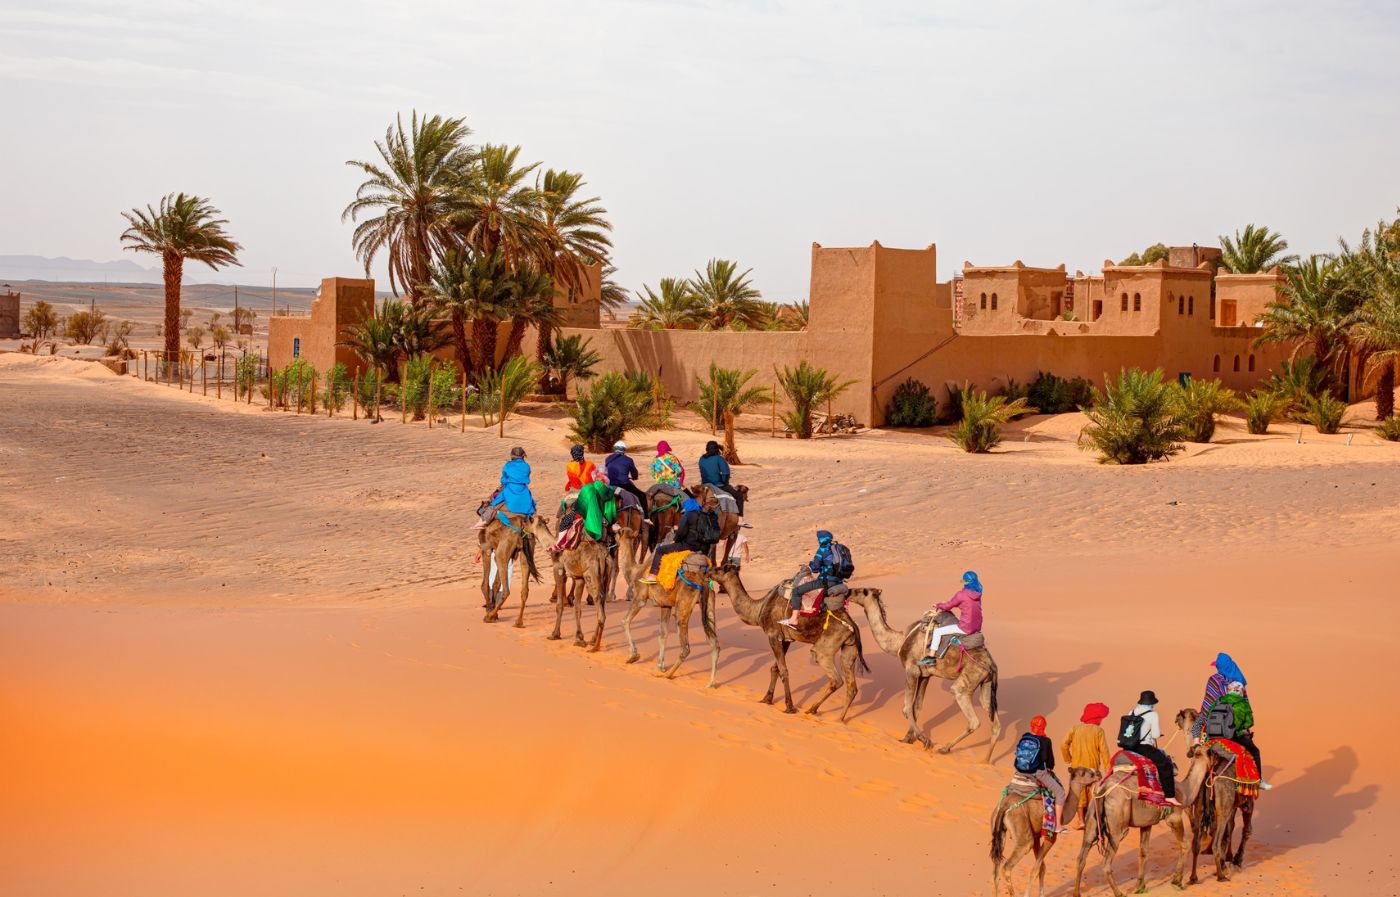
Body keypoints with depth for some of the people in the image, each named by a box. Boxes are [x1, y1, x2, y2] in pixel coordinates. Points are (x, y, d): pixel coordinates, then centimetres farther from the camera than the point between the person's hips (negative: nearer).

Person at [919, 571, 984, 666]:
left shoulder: (961, 594, -15)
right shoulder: (977, 594, 6)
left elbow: (948, 606, -4)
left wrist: (938, 606, 18)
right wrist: (943, 605, 23)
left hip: (965, 628, -8)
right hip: (977, 627, 8)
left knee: (937, 631, 3)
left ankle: (931, 657, 5)